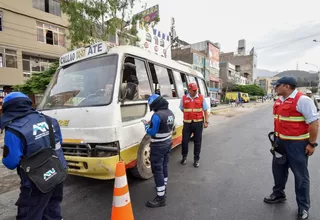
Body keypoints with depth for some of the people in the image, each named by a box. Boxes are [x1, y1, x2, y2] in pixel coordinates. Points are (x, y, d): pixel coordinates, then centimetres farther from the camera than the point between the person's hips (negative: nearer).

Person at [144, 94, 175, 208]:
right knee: (164, 166, 24)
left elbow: (151, 132, -20)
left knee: (157, 170, 1)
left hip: (158, 147, -9)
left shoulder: (157, 115, -25)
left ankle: (161, 197, 9)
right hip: (168, 143, 9)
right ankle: (163, 186, 43)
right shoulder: (170, 113, 2)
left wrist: (147, 125, -1)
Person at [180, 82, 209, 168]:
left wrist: (206, 121, -2)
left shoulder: (201, 98, 0)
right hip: (187, 123, 1)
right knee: (184, 141, 6)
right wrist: (188, 115, 10)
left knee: (197, 142, 7)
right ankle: (184, 157, 29)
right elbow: (182, 109, 16)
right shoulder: (184, 98, 1)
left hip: (198, 123, 0)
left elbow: (205, 110, 4)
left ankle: (196, 159, 21)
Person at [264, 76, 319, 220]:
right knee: (278, 169, 19)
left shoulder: (302, 100, -18)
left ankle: (303, 207, 24)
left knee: (300, 175, 7)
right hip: (280, 142, 8)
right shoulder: (279, 100, 7)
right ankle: (278, 194, 40)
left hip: (297, 144, -8)